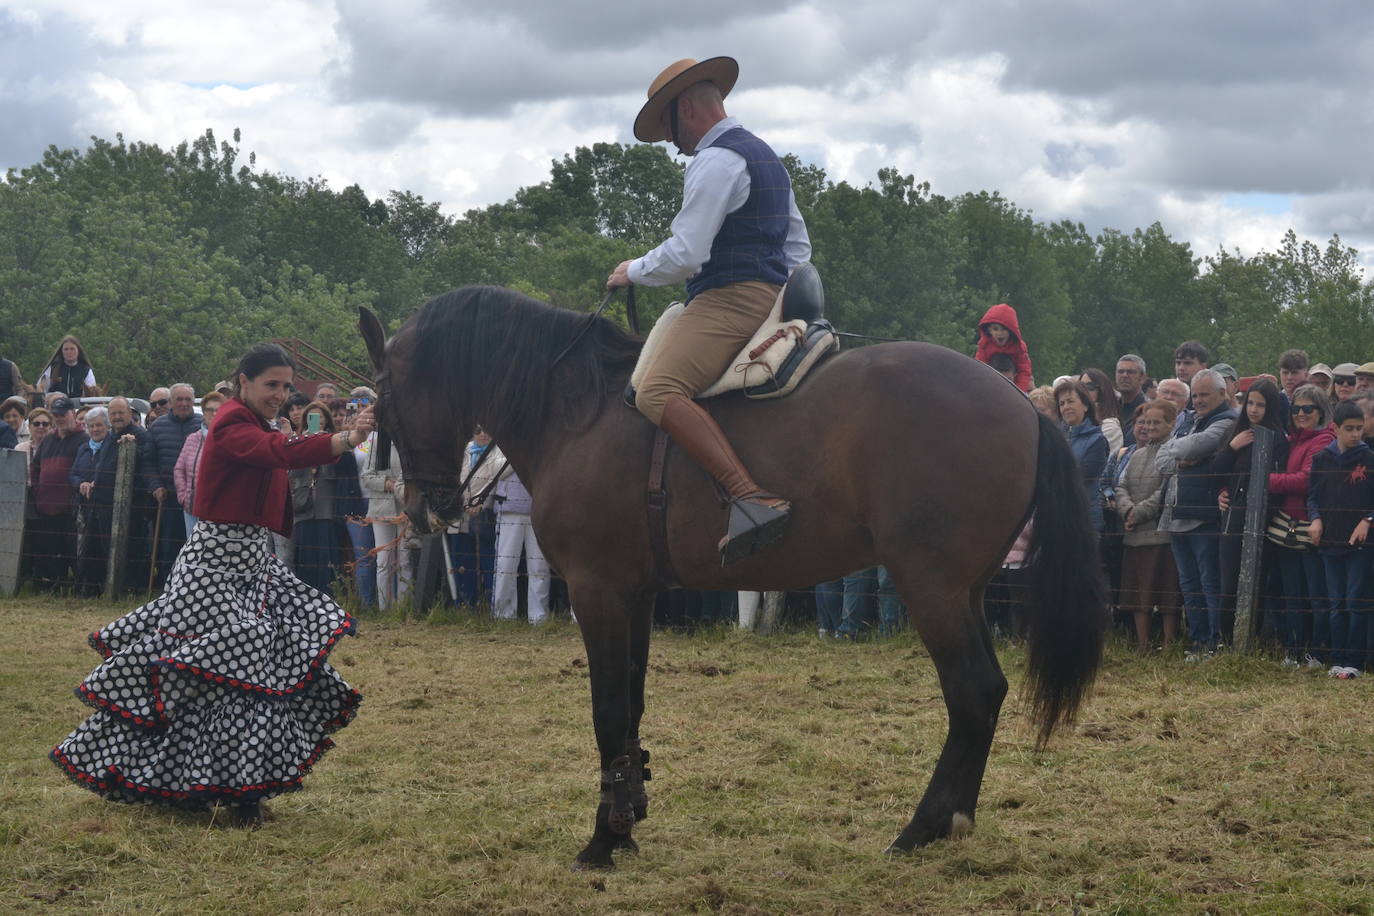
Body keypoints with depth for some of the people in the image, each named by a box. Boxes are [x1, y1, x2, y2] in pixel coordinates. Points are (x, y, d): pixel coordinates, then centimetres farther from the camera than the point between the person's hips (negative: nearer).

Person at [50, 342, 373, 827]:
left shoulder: (252, 425, 17)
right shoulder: (232, 425, -16)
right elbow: (283, 451, -35)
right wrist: (347, 440, -45)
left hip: (251, 561, 10)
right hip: (218, 563, -10)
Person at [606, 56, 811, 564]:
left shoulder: (715, 161, -11)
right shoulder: (764, 156, 23)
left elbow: (685, 254, -17)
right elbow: (798, 246, 29)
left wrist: (633, 271, -1)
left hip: (729, 298, -11)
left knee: (658, 392, -29)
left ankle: (752, 499, -43)